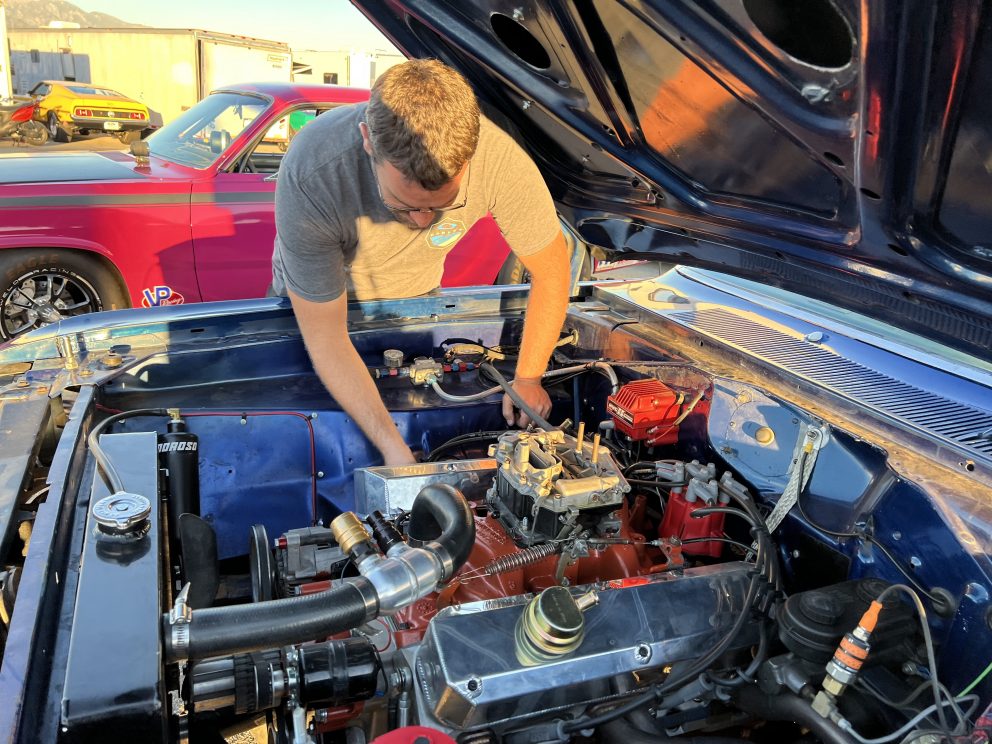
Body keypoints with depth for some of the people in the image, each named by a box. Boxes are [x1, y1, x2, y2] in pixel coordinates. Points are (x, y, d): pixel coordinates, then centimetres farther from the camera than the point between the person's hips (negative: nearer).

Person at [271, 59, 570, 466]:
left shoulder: (501, 159, -37)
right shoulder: (310, 176, -43)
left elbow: (551, 267, -18)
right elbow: (325, 337, -33)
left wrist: (527, 379, -21)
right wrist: (392, 446, -40)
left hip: (415, 294, 2)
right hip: (316, 298, -1)